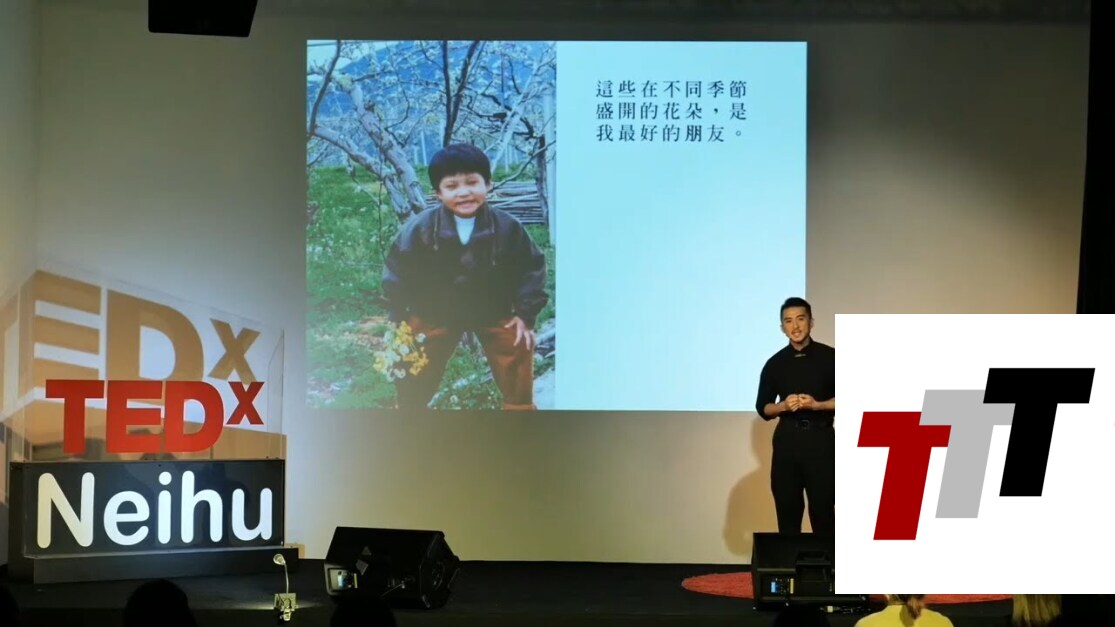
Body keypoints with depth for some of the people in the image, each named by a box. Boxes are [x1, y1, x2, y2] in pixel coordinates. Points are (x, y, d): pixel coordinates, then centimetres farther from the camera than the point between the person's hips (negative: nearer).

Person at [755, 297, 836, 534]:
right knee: (787, 510, 4)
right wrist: (784, 406, -10)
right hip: (786, 440, 3)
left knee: (822, 510, -3)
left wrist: (816, 405, -14)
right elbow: (763, 408, 11)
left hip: (820, 439, -3)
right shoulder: (775, 363, 9)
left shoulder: (830, 357, 2)